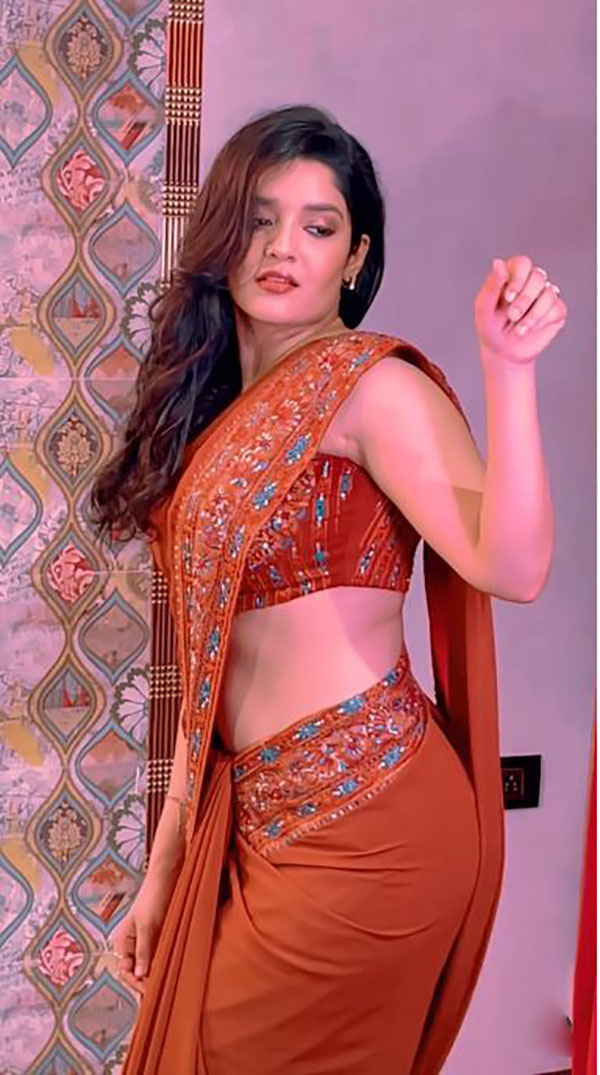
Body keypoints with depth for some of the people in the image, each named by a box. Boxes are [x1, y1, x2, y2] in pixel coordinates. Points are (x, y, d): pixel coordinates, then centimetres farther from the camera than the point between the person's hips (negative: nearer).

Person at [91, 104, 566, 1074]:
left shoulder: (371, 383, -10)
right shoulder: (217, 409, 11)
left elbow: (513, 567, -25)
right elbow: (216, 671, 11)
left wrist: (509, 368, -33)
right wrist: (161, 874, 12)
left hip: (362, 811, -7)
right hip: (258, 812, 7)